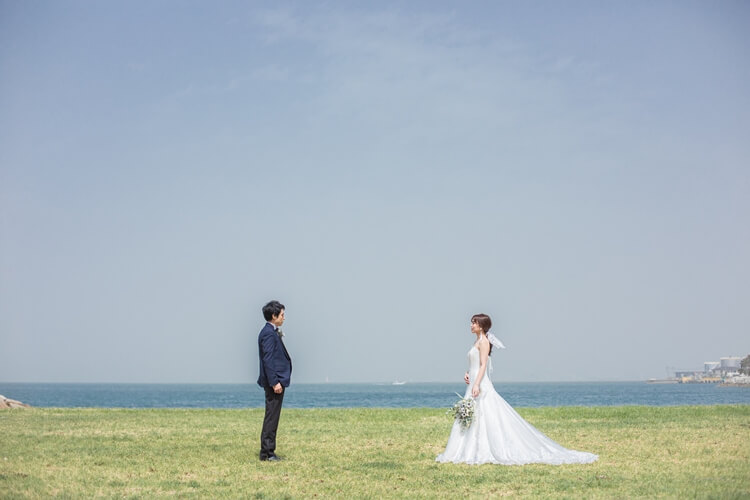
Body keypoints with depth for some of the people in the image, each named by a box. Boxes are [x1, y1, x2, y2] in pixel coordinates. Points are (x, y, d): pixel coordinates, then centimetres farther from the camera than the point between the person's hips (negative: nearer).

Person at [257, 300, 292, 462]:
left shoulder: (271, 332, 15)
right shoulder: (269, 333, -16)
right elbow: (268, 359, -21)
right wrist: (274, 382, -22)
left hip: (276, 380, 11)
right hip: (274, 380, -11)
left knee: (272, 417, 13)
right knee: (271, 417, -6)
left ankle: (268, 452, 17)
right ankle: (267, 452, -3)